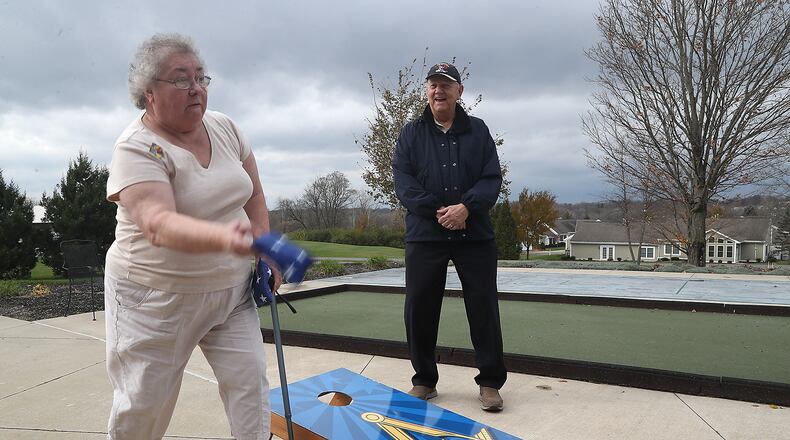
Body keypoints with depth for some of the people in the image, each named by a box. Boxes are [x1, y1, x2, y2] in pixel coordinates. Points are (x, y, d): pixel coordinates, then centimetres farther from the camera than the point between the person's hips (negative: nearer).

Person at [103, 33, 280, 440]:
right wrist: (225, 238, -52)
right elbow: (159, 225, -34)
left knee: (249, 377, -1)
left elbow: (253, 195, 9)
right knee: (144, 400, 8)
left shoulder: (224, 127, 0)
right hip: (156, 298, -4)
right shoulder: (136, 149, -18)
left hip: (231, 289, 4)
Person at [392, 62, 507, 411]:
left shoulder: (477, 130, 8)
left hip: (475, 235, 0)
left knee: (484, 308, 3)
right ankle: (424, 380, 22)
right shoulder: (411, 133, 7)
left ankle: (490, 382, 18)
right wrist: (437, 211, -16)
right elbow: (403, 180, -4)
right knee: (419, 310, 5)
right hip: (424, 235, 0)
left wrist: (466, 207, -17)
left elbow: (492, 178, 0)